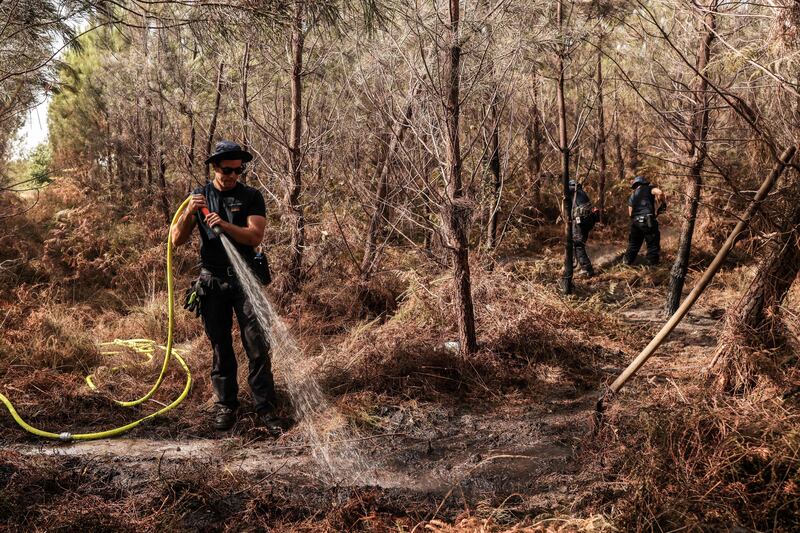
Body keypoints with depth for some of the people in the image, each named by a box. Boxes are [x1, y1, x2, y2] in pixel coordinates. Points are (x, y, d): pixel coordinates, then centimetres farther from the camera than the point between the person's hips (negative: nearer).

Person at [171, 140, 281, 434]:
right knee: (220, 348, 8)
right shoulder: (199, 197, 8)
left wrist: (224, 224, -25)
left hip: (245, 279, -2)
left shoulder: (251, 197, 2)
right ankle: (226, 406, 18)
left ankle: (266, 409, -1)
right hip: (213, 281, 2)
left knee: (258, 347, -6)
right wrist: (189, 212, -15)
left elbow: (255, 236, -10)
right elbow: (177, 239, 3)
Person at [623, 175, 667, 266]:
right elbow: (660, 192, -15)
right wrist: (664, 203, 0)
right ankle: (652, 265, 3)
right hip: (648, 221, -6)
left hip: (635, 222, 6)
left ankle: (626, 263, 22)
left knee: (633, 244, 19)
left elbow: (630, 213, 16)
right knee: (653, 245, 3)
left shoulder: (632, 196, 20)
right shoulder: (648, 189, 6)